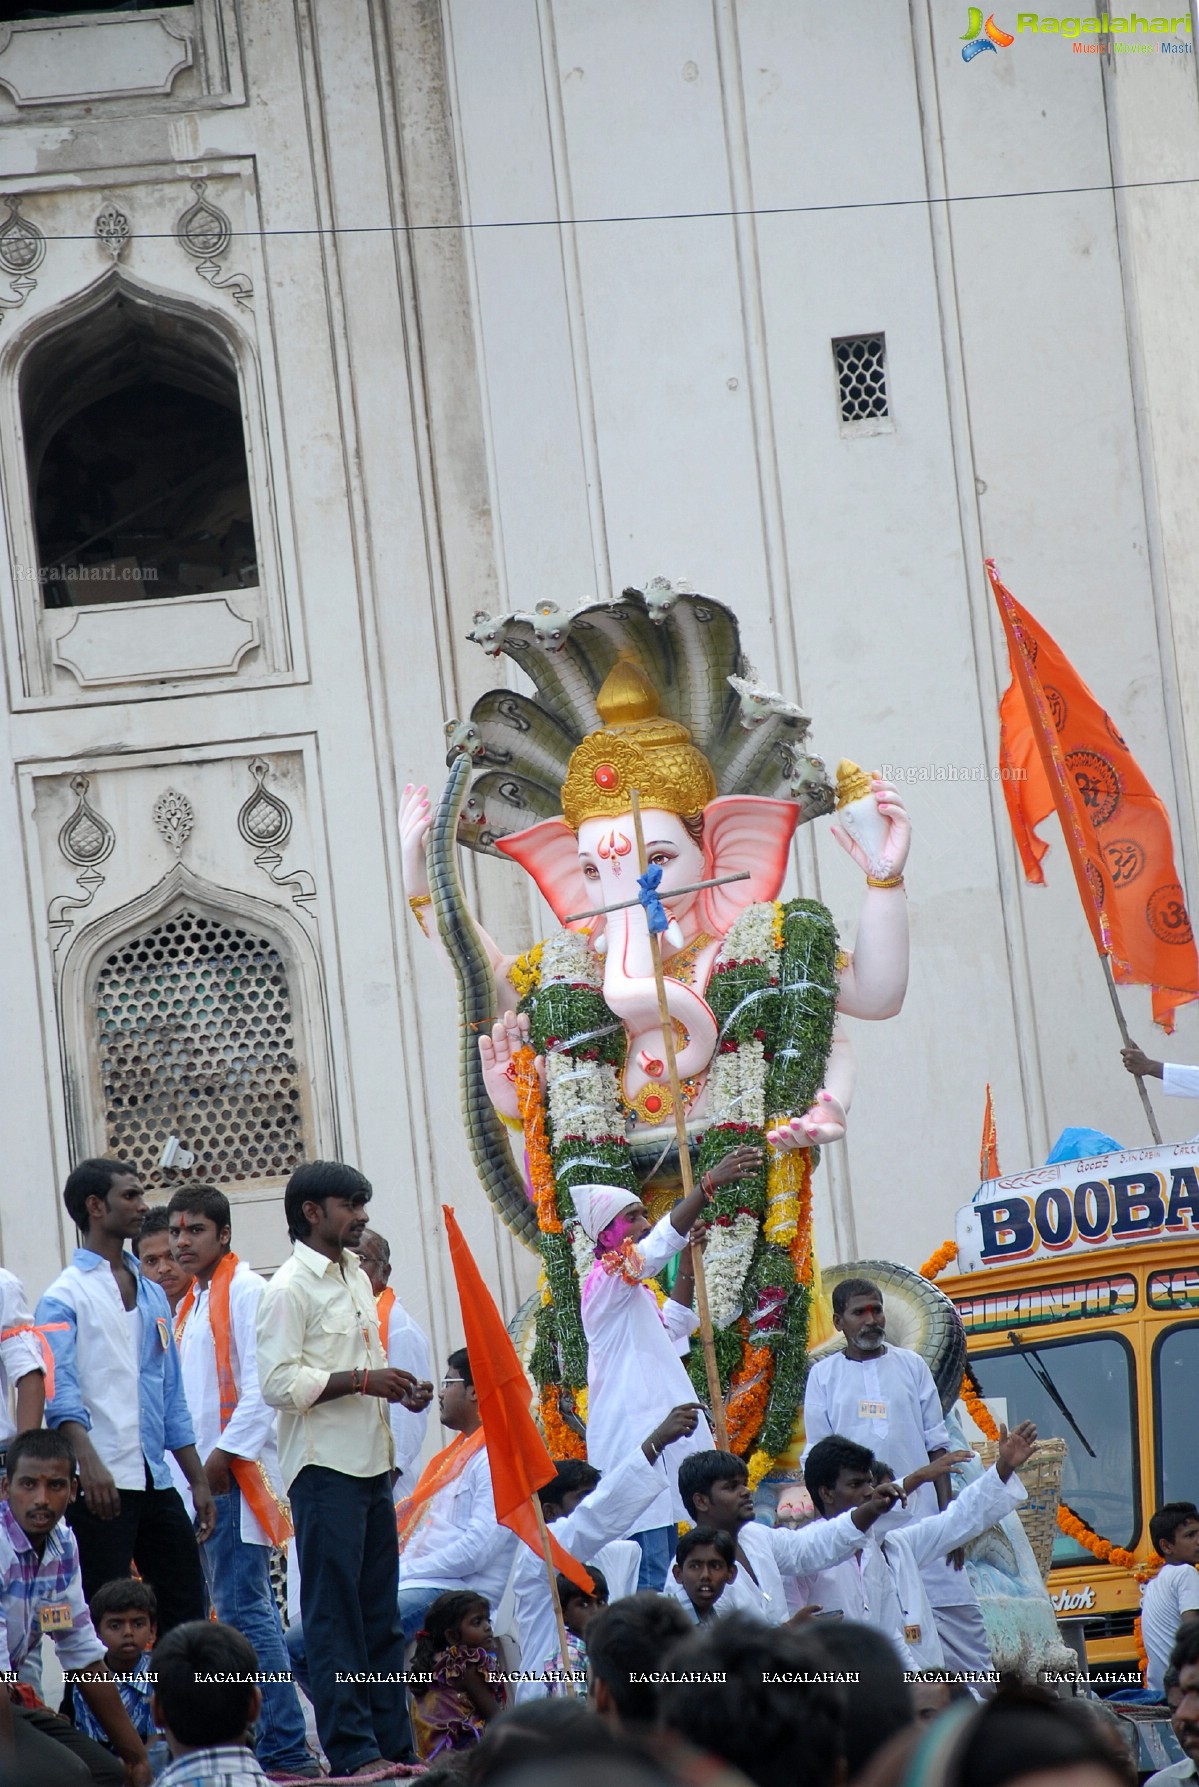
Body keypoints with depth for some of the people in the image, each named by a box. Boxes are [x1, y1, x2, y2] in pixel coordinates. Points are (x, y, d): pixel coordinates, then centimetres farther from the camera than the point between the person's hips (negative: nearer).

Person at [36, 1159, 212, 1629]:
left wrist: (199, 1481, 15)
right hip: (100, 1484, -7)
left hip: (156, 1481, 7)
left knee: (186, 1615, 5)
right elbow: (59, 1390, -16)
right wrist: (88, 1461, -32)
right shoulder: (65, 1295, -2)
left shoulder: (153, 1295, 18)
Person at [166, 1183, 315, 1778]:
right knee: (244, 1610, 9)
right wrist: (192, 1466, 13)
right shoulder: (192, 1302, 20)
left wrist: (225, 1455, -19)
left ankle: (284, 1748, -13)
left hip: (235, 1473, -10)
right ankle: (278, 1743, 12)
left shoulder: (245, 1290, -7)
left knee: (243, 1611, -13)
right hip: (201, 1478, 10)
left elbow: (260, 1386, -16)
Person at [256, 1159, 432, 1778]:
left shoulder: (357, 1279, 17)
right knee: (334, 1615, -5)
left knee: (380, 1611, 10)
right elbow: (279, 1382, -18)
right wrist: (360, 1380, -20)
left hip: (371, 1463, 8)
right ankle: (351, 1750, -3)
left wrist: (399, 1389, 8)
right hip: (324, 1467, -8)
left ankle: (393, 1744, 15)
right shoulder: (289, 1288, -10)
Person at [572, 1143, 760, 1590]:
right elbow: (657, 1245, -26)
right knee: (650, 1573, -16)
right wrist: (709, 1184, -35)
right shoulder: (607, 1278, -10)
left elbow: (671, 1328, 37)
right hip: (634, 1439, -10)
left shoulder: (634, 1288, 21)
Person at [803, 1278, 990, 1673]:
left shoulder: (911, 1366, 9)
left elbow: (936, 1446, 9)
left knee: (957, 1615, -3)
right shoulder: (824, 1376, 6)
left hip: (921, 1520, 1)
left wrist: (948, 1516, 2)